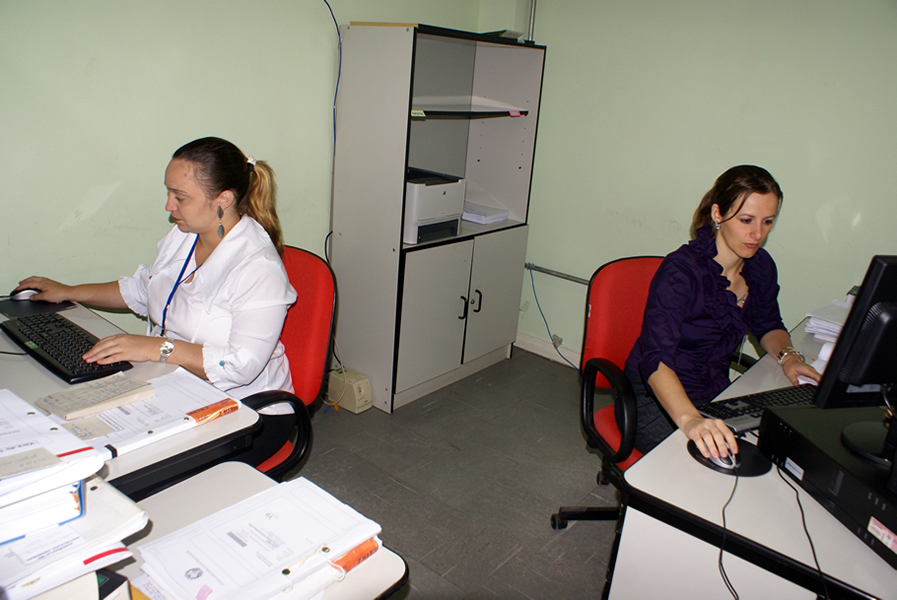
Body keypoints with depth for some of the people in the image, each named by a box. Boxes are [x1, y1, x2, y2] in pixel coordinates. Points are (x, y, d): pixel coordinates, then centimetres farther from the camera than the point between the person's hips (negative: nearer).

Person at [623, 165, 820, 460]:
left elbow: (769, 326, 19)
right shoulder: (680, 272, -24)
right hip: (658, 399, -7)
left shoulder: (760, 265, 0)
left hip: (715, 392, 7)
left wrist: (788, 356, -4)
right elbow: (656, 358, -36)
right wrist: (689, 419, -53)